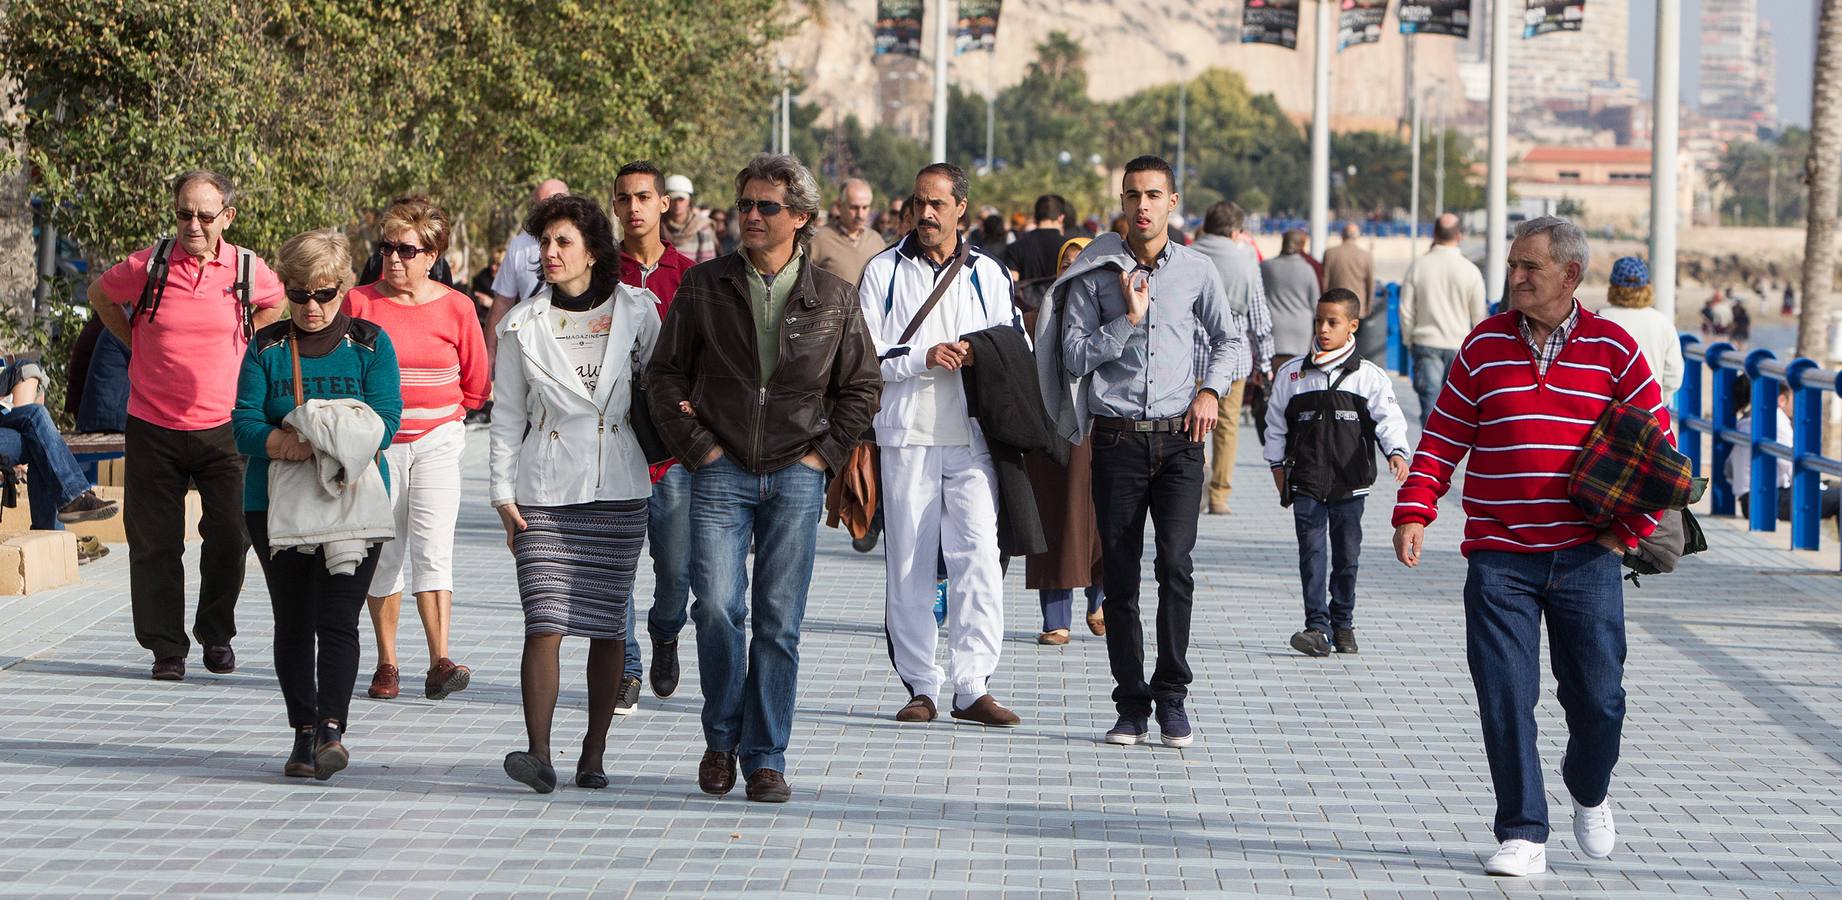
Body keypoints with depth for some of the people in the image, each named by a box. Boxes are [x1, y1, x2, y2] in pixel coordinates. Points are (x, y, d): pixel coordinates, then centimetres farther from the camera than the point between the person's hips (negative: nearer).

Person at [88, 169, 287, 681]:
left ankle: (216, 634, 18)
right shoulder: (147, 266, -5)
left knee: (230, 537, -2)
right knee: (156, 543, 2)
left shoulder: (247, 270, -2)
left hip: (223, 428, 0)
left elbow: (279, 303, 21)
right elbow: (100, 295, 16)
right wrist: (138, 344, 9)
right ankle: (166, 648, 12)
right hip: (153, 427, 0)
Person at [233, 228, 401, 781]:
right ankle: (304, 731, 12)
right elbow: (245, 425, -2)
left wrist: (311, 443, -20)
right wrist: (286, 441, -23)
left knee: (335, 620, -12)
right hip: (276, 504, 2)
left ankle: (331, 728, -16)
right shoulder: (268, 347, 8)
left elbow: (384, 422, -8)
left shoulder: (370, 345, 4)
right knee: (291, 623, 6)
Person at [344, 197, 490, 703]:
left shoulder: (455, 307, -1)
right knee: (383, 554, 3)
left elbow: (477, 385, 9)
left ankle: (440, 663, -19)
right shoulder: (359, 302, -1)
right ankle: (386, 664, 11)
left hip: (437, 440, -1)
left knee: (432, 549, -12)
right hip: (376, 443, 1)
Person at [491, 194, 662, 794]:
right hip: (545, 491, -1)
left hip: (618, 489, 1)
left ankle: (593, 754, 12)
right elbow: (508, 415, 8)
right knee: (545, 622, -12)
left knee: (608, 625, 3)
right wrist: (504, 493, 3)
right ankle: (539, 755, -17)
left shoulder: (635, 312, 3)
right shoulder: (523, 326, 5)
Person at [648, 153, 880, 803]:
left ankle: (766, 758, 8)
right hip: (721, 474, 0)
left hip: (796, 479, 0)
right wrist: (697, 446, 0)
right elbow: (664, 374, 9)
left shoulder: (833, 298, 6)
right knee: (716, 607, -12)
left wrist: (824, 452, 4)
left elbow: (861, 385, 14)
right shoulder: (703, 286, 5)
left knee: (779, 622, -1)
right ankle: (721, 738, 9)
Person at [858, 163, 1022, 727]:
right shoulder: (884, 271, 8)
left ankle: (973, 685, -9)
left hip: (971, 436, 0)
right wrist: (923, 358, -13)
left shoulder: (988, 273, 12)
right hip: (906, 434, 0)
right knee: (908, 564, 2)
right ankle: (920, 686, 9)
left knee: (979, 554, -11)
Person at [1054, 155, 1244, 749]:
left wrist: (1212, 389, 3)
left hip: (1179, 437, 0)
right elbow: (1074, 356, 0)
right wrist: (1128, 319, -10)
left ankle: (1172, 698, -3)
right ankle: (1131, 705, 8)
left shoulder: (1197, 271, 7)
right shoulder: (1095, 273, 4)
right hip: (1117, 438, 0)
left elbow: (1229, 341, 19)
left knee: (1175, 563, -13)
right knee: (1119, 575, 1)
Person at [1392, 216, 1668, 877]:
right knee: (1505, 699, -6)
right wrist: (1414, 511, -7)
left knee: (1597, 697, 3)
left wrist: (1630, 528, 0)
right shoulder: (1484, 345, 5)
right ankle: (1523, 836, 2)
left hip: (1586, 556, 0)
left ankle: (1589, 794, 33)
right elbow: (1443, 438, 6)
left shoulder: (1613, 350, 2)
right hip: (1499, 557, 0)